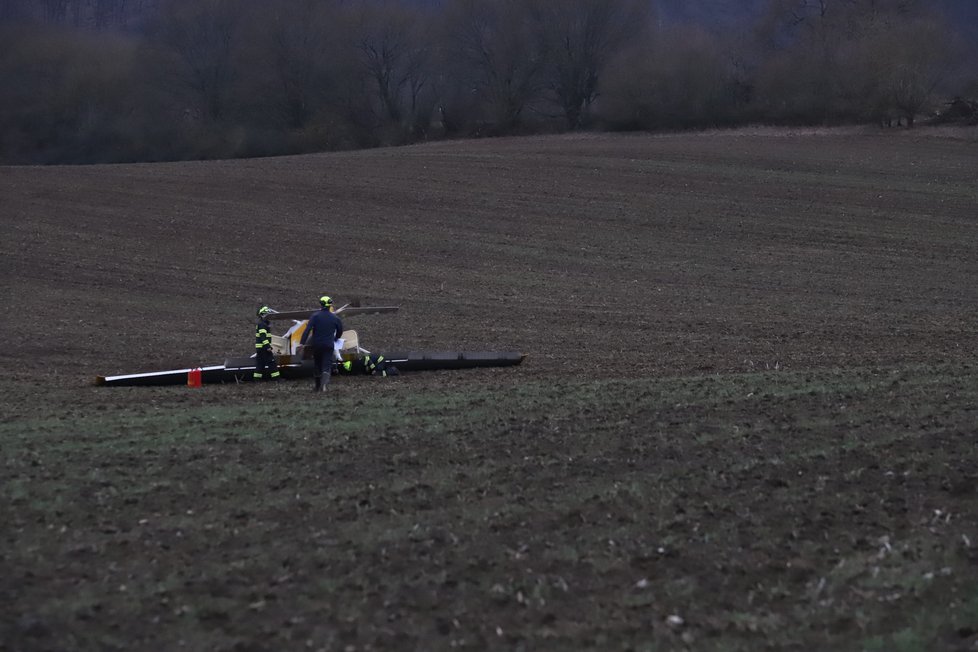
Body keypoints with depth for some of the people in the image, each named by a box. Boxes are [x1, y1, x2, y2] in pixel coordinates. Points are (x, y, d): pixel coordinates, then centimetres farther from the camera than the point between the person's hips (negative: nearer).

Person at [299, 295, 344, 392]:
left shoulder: (315, 316, -5)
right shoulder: (335, 318, 0)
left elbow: (307, 329, -15)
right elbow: (340, 331, 14)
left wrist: (302, 343, -19)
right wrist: (335, 338, 35)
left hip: (316, 345, 1)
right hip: (329, 345, -1)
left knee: (317, 365, 17)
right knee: (327, 366, -4)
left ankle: (317, 386, 28)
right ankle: (323, 384, -28)